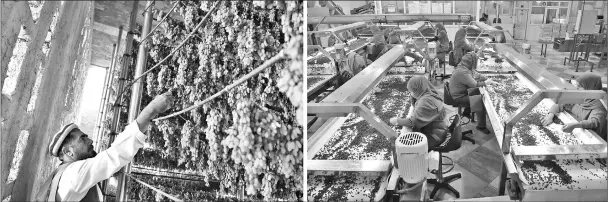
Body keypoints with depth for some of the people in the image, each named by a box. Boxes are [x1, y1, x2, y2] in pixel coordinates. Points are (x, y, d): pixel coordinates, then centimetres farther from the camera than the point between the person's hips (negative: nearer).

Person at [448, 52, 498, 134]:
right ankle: (481, 126, -1)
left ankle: (466, 112, 32)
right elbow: (475, 85, -28)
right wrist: (486, 82, -13)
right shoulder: (462, 72, -30)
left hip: (463, 92, 10)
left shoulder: (467, 68, 2)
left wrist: (490, 81, 3)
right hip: (459, 97, -10)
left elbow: (477, 76, 12)